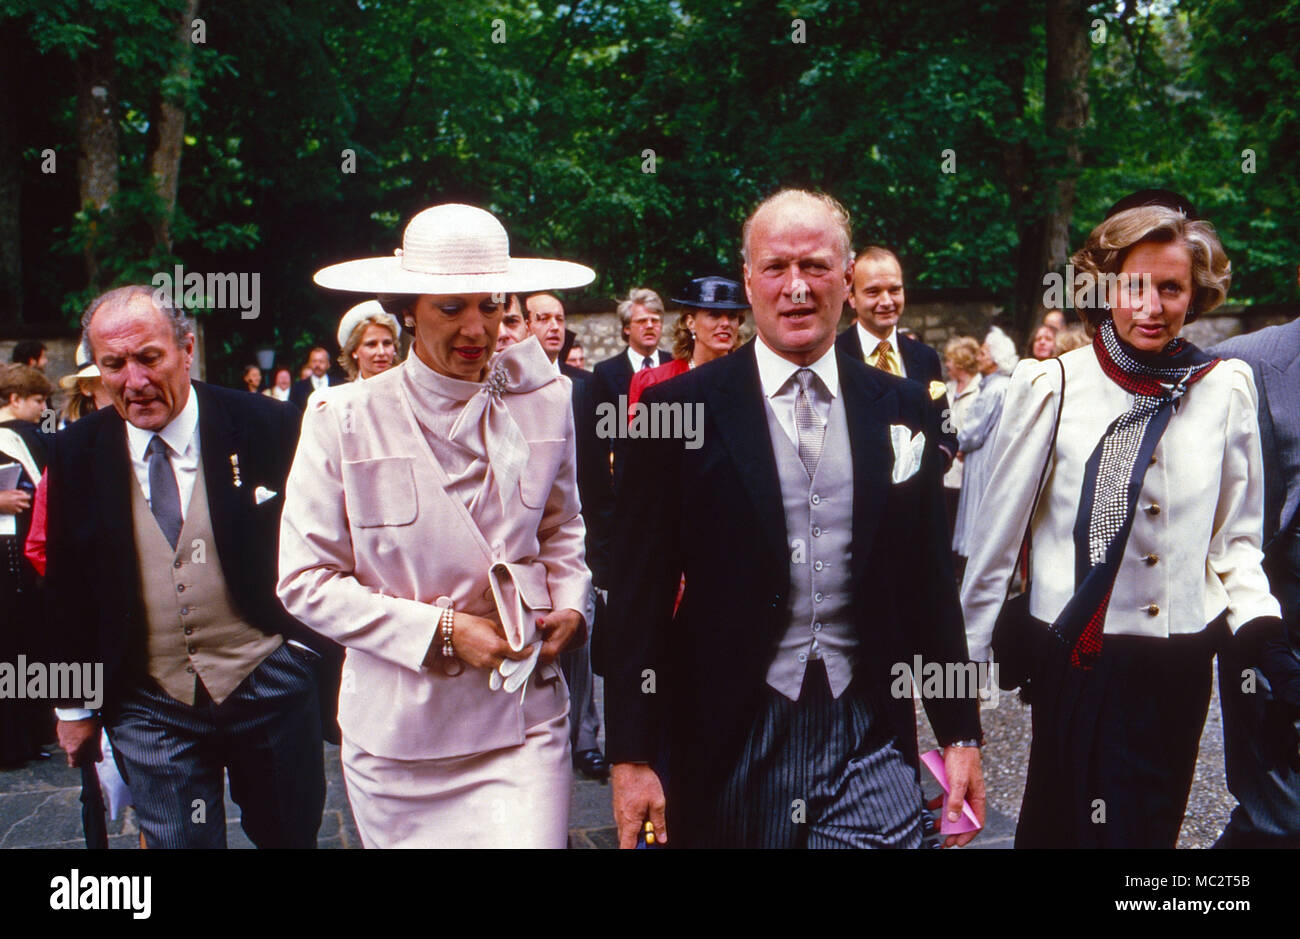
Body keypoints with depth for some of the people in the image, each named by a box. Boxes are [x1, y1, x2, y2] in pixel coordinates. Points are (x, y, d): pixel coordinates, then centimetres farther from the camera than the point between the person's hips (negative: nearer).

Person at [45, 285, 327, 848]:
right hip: (149, 708, 1)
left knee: (290, 834, 13)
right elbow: (67, 589, 8)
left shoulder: (266, 427, -6)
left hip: (268, 688, -1)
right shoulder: (77, 454, 1)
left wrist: (305, 645, -2)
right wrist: (74, 705, 10)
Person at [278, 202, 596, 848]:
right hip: (397, 731, 0)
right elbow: (306, 581, -7)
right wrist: (441, 630, -14)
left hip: (523, 723, 1)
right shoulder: (344, 420, -7)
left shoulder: (543, 403, 1)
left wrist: (569, 607, -3)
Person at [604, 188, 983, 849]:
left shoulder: (902, 410, 6)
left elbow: (932, 581, 10)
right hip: (727, 743, -2)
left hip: (870, 736, 2)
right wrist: (632, 756, -6)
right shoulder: (680, 411, -4)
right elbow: (640, 595, -3)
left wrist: (960, 733, 10)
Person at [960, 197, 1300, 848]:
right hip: (1075, 655, -3)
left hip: (1181, 666, 3)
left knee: (1152, 826, 18)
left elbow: (1234, 537, 8)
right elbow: (998, 531, -1)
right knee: (1064, 824, 4)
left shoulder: (1225, 388, 0)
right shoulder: (1052, 386, -7)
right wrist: (968, 650, 3)